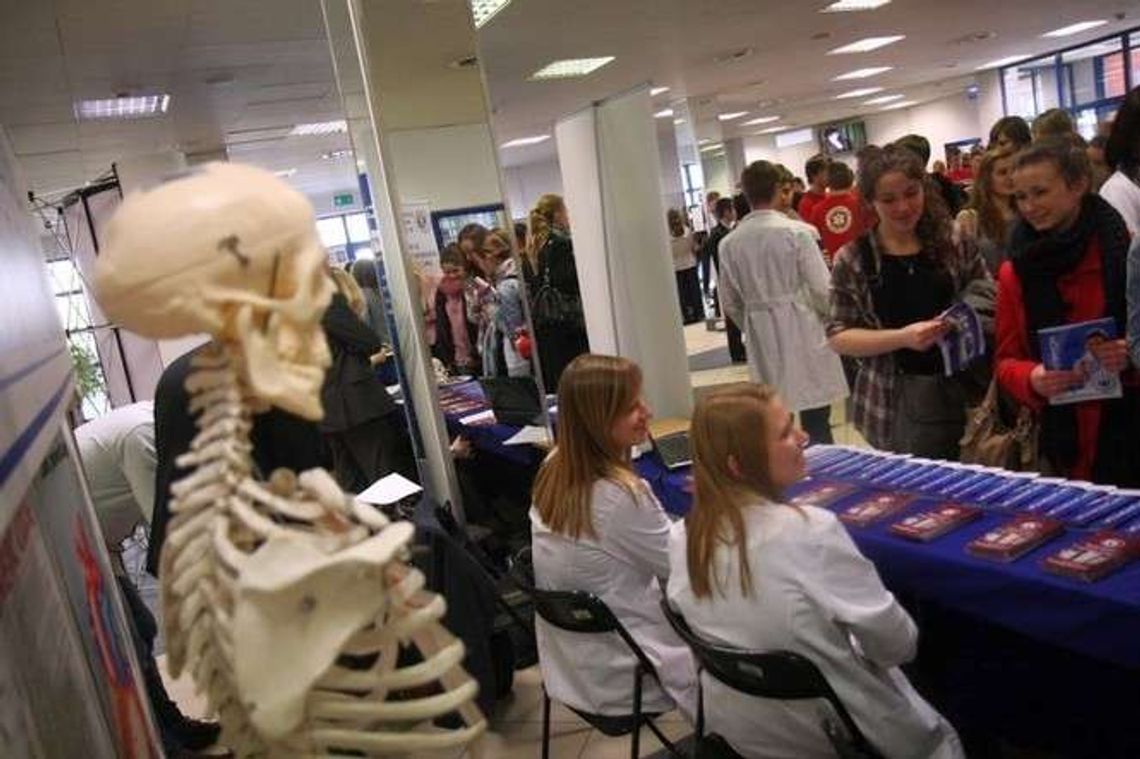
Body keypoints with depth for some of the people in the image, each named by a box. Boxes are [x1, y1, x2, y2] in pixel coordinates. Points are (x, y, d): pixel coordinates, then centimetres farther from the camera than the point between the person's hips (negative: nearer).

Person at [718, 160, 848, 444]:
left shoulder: (729, 243, 0)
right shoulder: (795, 231, -10)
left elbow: (730, 303, 7)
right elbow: (822, 289, -10)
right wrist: (830, 318, 9)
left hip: (761, 339, 4)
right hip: (801, 329, -4)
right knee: (816, 423, 3)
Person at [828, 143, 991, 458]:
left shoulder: (955, 244, 3)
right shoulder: (853, 260, -3)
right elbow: (839, 336, -5)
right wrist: (902, 337, -18)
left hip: (966, 393, 2)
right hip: (897, 404, -2)